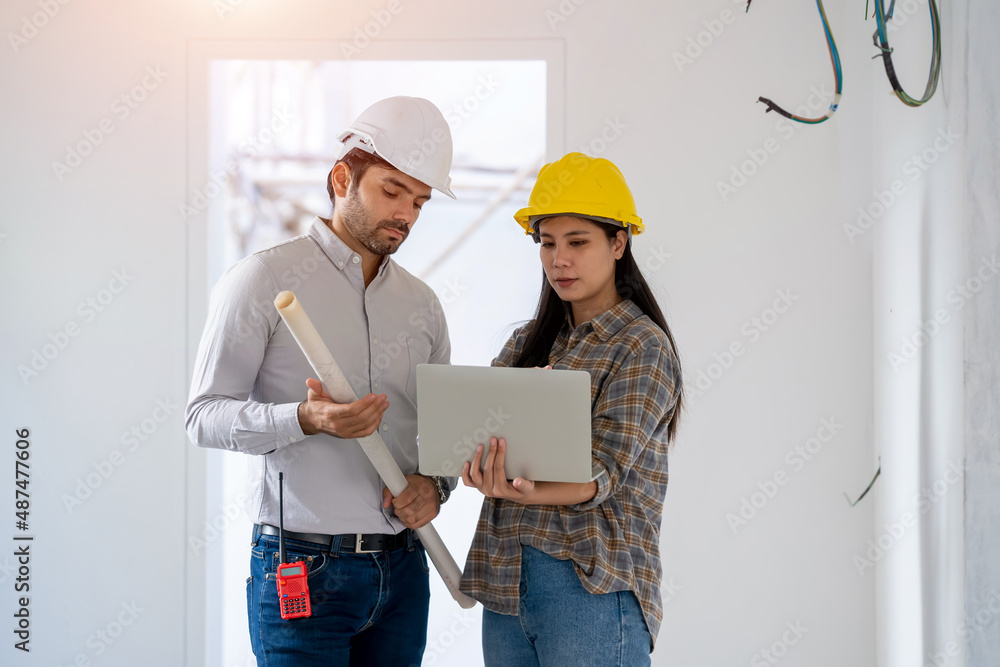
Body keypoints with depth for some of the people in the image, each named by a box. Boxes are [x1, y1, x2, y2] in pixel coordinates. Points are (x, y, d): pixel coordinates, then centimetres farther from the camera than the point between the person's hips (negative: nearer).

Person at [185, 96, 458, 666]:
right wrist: (306, 420, -24)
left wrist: (433, 485, -3)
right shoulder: (265, 280, -4)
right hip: (302, 569, -5)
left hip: (403, 570, 5)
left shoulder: (422, 303, 12)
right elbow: (204, 416, -8)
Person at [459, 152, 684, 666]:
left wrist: (517, 492, -33)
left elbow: (601, 473, -16)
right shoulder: (526, 342, 14)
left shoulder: (642, 347, -5)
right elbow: (484, 444, 5)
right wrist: (486, 474, -19)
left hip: (592, 585, -5)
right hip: (505, 580, 6)